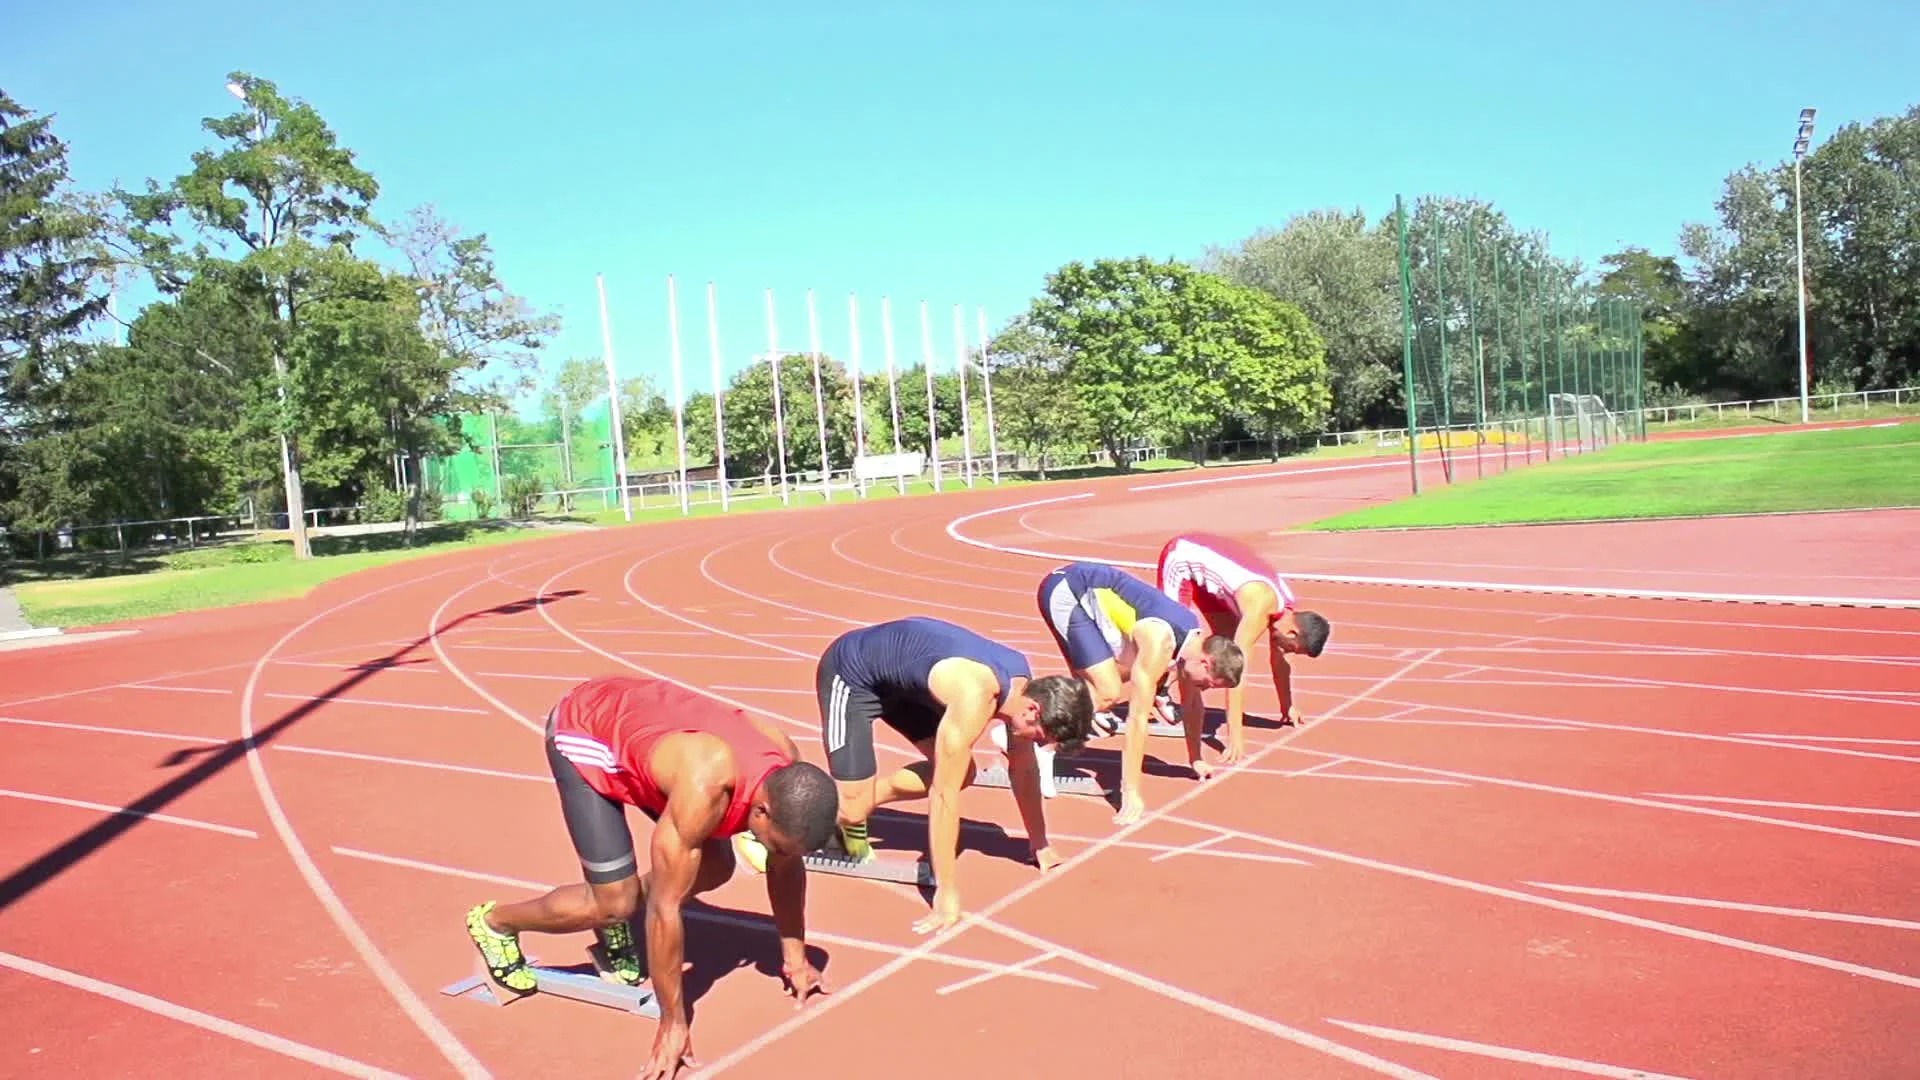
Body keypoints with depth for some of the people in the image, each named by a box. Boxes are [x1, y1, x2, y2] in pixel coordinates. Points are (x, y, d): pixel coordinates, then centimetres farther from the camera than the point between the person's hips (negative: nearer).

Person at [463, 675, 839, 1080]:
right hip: (583, 731, -7)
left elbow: (787, 868, -1)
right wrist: (672, 1022, -21)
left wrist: (794, 958, 5)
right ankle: (494, 923, 15)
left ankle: (611, 924, 21)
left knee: (715, 866, -1)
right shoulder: (705, 786, -41)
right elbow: (665, 907, -31)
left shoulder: (786, 770, -20)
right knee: (616, 903, -8)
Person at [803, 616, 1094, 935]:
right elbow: (943, 796, -34)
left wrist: (1040, 845, 11)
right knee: (852, 808, -16)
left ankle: (851, 816, 15)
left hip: (897, 673, 8)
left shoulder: (1022, 682, -11)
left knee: (958, 774, 2)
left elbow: (1023, 769, 5)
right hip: (851, 671, -8)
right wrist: (947, 895, -31)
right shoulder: (975, 698, -36)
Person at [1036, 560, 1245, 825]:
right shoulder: (1159, 644, -28)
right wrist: (1131, 793, -28)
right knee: (1107, 692, -19)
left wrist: (1195, 759, 22)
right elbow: (1138, 718, -29)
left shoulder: (1194, 637, -2)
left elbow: (1192, 703, 13)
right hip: (1064, 593, -9)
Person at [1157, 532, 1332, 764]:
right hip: (1180, 558, -8)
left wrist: (1287, 708, 17)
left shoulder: (1285, 607, -9)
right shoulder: (1261, 606, -34)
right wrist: (1235, 735, -40)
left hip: (1206, 558, 8)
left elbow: (1279, 659, 9)